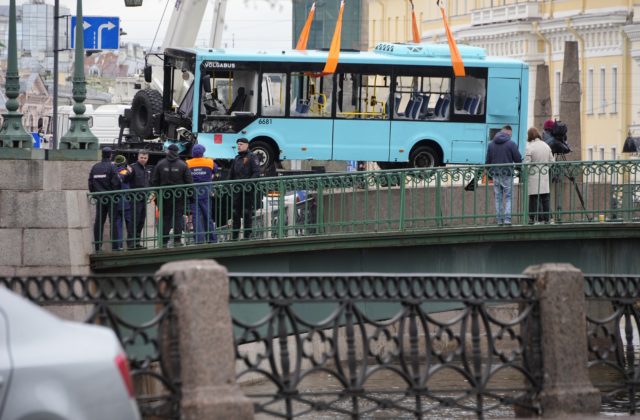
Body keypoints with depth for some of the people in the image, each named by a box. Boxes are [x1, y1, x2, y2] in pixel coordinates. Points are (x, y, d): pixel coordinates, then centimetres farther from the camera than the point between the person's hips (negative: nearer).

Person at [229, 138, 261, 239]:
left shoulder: (252, 157, -4)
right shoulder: (236, 158, 18)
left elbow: (257, 173, -12)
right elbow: (231, 174, 24)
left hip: (248, 190, -7)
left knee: (247, 213, -3)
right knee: (235, 213, 7)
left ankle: (247, 235, 1)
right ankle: (234, 236, 11)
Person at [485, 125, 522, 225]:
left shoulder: (491, 144, 4)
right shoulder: (511, 144, -10)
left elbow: (487, 161, 7)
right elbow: (518, 159, -8)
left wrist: (490, 170, 20)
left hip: (495, 174, 4)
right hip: (507, 174, -4)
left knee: (498, 198, 10)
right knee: (508, 197, 3)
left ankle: (499, 219, 9)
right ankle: (507, 218, -8)